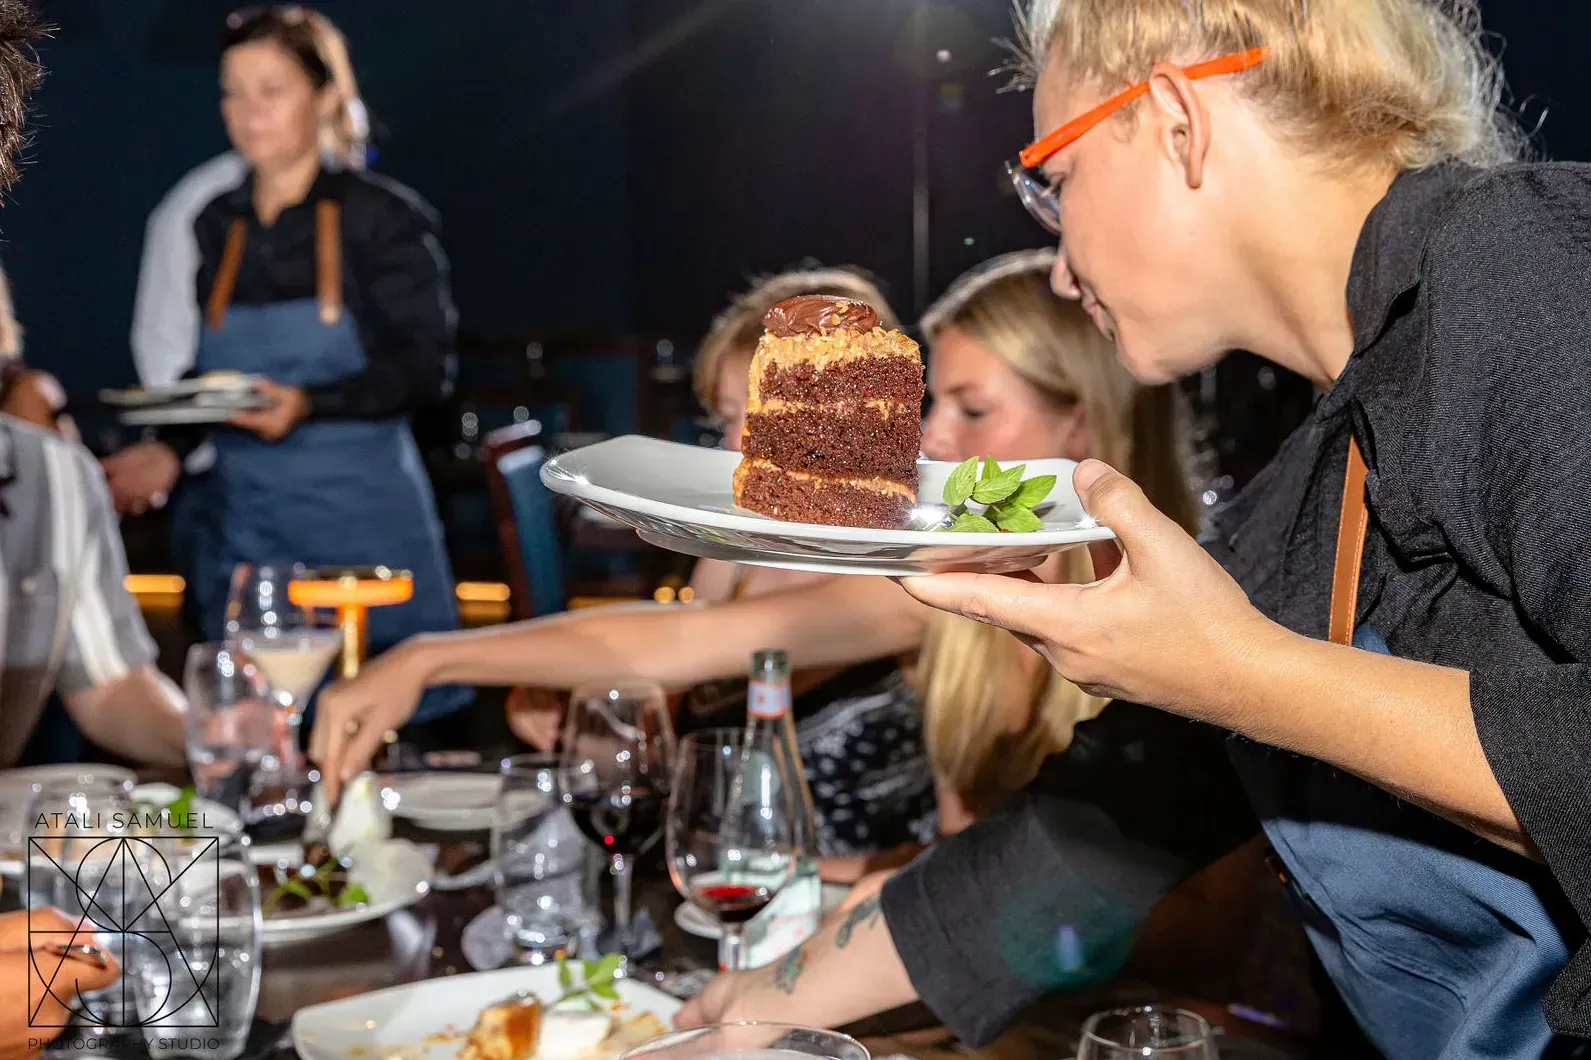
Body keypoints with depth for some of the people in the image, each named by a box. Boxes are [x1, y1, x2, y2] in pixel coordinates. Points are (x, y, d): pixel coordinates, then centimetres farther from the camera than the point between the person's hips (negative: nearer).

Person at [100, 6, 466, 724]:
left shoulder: (383, 218, -4)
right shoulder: (215, 226, 11)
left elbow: (423, 369, -8)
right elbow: (206, 369, 17)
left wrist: (309, 403, -23)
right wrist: (170, 449, -1)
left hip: (359, 510, -4)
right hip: (239, 514, 4)